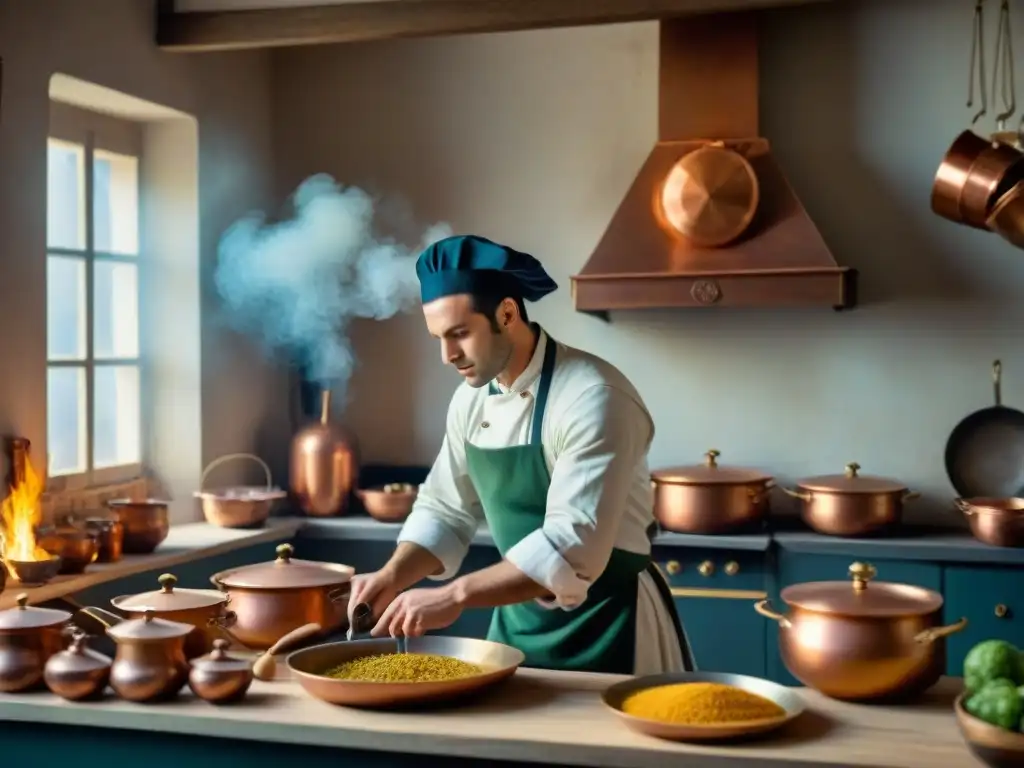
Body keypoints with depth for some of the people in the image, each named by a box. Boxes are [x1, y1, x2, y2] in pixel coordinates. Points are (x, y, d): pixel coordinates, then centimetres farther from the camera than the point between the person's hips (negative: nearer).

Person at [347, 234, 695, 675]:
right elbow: (446, 511, 9)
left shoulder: (593, 398, -24)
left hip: (607, 627, -7)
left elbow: (574, 545, -31)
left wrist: (456, 595, -34)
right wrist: (393, 577, -8)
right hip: (519, 620, 7)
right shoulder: (471, 399, 0)